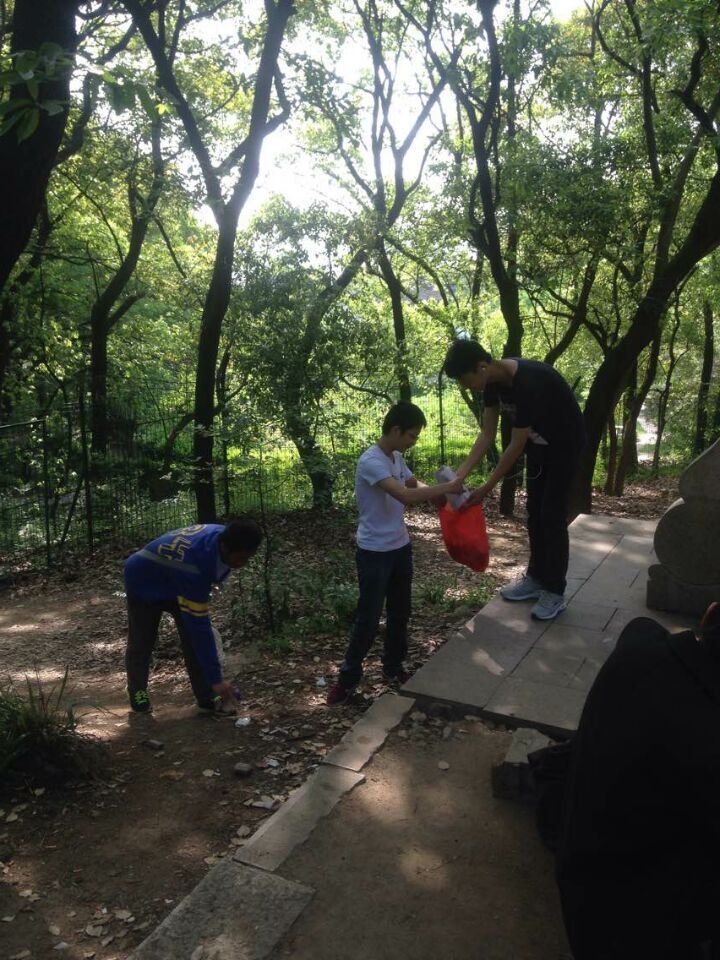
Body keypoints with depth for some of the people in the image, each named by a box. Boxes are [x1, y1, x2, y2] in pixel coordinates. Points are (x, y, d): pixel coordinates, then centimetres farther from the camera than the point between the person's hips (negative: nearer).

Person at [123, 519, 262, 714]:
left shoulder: (222, 536, -23)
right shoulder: (194, 566, -45)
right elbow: (199, 625, -41)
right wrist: (215, 678, -36)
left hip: (176, 583, 6)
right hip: (144, 583, -6)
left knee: (194, 639, -6)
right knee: (141, 643, 7)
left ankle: (207, 696, 3)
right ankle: (137, 692, 33)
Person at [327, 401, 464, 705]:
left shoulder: (396, 458, 6)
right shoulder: (371, 461, -23)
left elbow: (414, 484, 21)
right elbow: (405, 495, -33)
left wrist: (441, 492, 3)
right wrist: (446, 488, -24)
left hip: (400, 547, 9)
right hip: (374, 552, -8)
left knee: (400, 612, 17)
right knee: (368, 618, 0)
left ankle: (393, 666, 33)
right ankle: (349, 676, 15)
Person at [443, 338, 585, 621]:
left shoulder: (529, 384, -37)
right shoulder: (494, 381, -11)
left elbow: (516, 446, -31)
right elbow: (487, 435, -5)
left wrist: (486, 488, -26)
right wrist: (461, 473, -13)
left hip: (565, 443, -8)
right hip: (538, 443, 8)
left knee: (552, 516, -6)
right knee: (534, 512, 11)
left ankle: (555, 592, 4)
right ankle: (536, 578, 24)